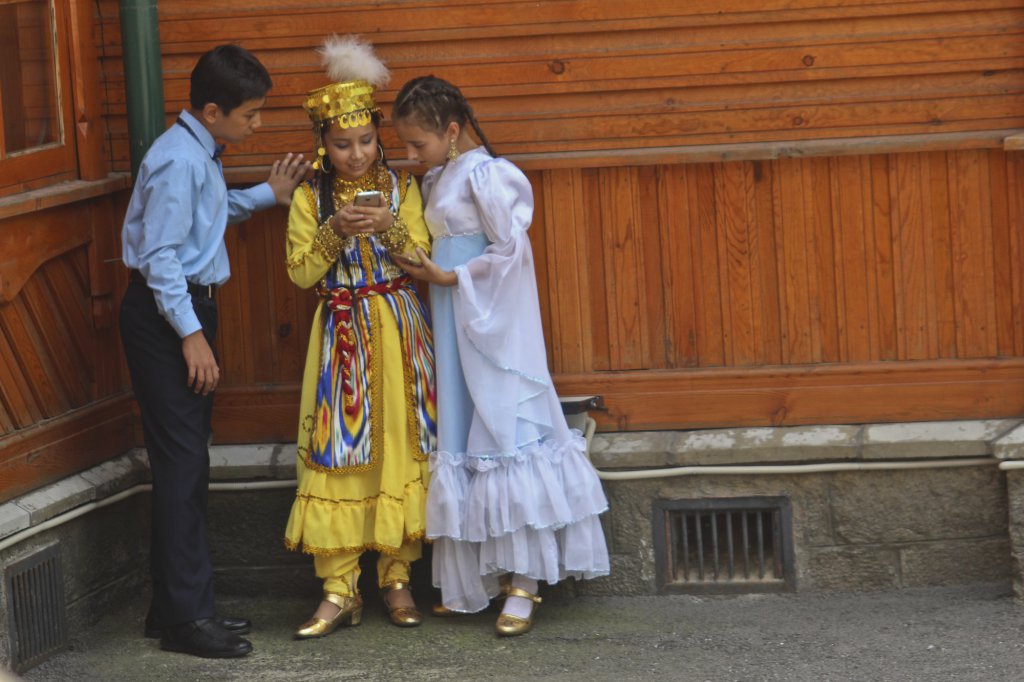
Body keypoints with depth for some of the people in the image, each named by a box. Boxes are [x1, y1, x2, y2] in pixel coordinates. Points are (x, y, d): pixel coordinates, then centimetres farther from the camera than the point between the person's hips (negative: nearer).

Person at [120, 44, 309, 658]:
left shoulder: (201, 155, 12)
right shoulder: (178, 160, -18)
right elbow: (160, 255, -21)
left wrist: (268, 195, 24)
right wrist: (191, 334, -21)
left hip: (188, 307, 10)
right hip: (165, 315, -10)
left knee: (188, 461, 13)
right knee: (182, 462, -9)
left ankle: (184, 604, 20)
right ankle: (184, 616, -7)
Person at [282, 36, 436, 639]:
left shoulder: (401, 187, 3)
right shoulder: (310, 197, 1)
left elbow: (423, 257, -2)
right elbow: (301, 272, -3)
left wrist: (390, 228, -19)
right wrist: (336, 231, -18)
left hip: (399, 331, 1)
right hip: (340, 334, -1)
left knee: (400, 448, 1)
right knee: (337, 452, -5)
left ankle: (397, 577, 11)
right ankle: (339, 590, -2)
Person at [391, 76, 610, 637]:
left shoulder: (483, 175, -13)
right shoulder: (436, 180, 13)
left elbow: (511, 248, -17)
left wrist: (449, 278, -14)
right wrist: (421, 267, 5)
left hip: (492, 326, -9)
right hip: (454, 327, 9)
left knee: (504, 432, -8)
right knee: (462, 439, 9)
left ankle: (523, 585, -5)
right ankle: (476, 581, 14)